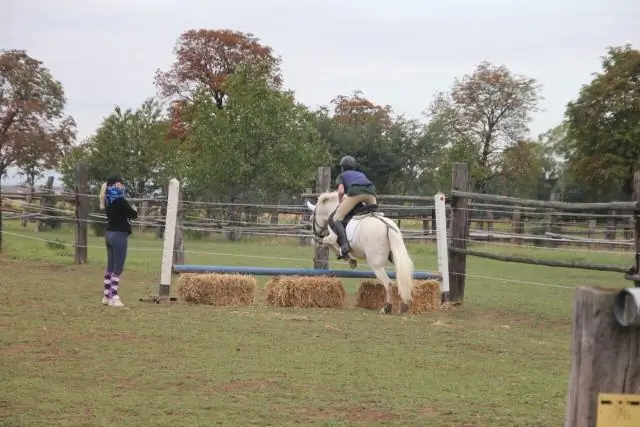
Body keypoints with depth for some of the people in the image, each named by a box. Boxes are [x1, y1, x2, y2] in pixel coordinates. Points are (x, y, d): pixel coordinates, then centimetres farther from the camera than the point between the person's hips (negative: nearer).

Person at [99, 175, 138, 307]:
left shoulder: (109, 200, 9)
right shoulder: (120, 201, -16)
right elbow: (133, 215, -11)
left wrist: (128, 211, 6)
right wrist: (134, 210, 10)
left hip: (110, 234, 9)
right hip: (119, 235, -9)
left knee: (110, 267, 12)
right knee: (118, 268, -6)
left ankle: (107, 296, 15)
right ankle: (114, 297, -7)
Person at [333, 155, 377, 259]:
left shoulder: (341, 176, 27)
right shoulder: (361, 174, 41)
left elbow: (341, 191, 10)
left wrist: (340, 203, 24)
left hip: (355, 191, -4)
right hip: (371, 191, 4)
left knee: (337, 218, 1)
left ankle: (344, 245, -25)